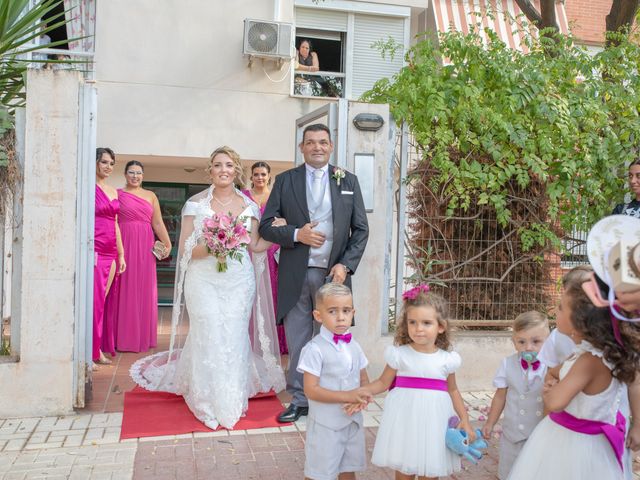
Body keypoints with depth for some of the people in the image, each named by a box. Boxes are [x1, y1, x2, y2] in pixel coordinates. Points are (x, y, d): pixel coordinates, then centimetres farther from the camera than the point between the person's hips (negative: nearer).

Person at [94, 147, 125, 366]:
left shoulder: (113, 191, 17)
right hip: (94, 251, -7)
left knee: (102, 301, 9)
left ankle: (99, 349, 16)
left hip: (110, 253, 7)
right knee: (94, 301, -5)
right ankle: (90, 352, 3)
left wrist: (121, 254, 18)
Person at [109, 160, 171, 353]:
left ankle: (143, 337, 16)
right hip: (124, 245, -3)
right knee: (124, 290, -1)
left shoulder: (151, 196, 14)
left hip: (145, 247, 3)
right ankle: (123, 338, 9)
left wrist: (168, 244, -1)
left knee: (144, 290, 6)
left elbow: (158, 223, 10)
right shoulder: (117, 194, 5)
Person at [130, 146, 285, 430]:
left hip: (239, 281, 2)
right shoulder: (196, 204, 1)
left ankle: (232, 402, 18)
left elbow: (255, 246, 12)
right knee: (208, 338, -4)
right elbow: (185, 249, -1)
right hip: (204, 280, -2)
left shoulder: (248, 206, 8)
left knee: (234, 338, 2)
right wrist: (210, 249, -19)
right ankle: (208, 403, 12)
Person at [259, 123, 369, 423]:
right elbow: (266, 226, 3)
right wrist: (296, 234, -14)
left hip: (333, 273, 0)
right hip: (296, 275, 0)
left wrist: (345, 265, -8)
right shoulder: (285, 180, 6)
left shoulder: (348, 181, 7)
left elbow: (361, 229, 5)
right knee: (297, 342, 8)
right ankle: (299, 399, 22)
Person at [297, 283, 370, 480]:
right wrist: (346, 396, -26)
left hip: (352, 422, 6)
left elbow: (364, 380, 11)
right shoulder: (315, 349, -18)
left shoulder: (354, 347, 3)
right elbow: (311, 390, -21)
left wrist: (361, 398, -12)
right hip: (325, 425, -6)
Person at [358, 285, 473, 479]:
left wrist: (464, 419, 6)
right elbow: (383, 382, 1)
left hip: (433, 421, 1)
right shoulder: (399, 355, -7)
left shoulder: (446, 359, -2)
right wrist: (359, 391, -13)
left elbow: (452, 390, 11)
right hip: (405, 420, -1)